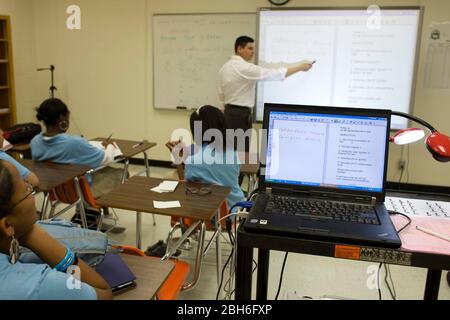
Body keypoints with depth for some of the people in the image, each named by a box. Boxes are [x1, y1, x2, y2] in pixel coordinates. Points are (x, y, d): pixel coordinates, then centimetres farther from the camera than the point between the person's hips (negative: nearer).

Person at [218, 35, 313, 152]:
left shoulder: (225, 67, 10)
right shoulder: (245, 68, -17)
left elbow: (221, 94, 16)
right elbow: (273, 73, -17)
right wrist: (300, 67, -8)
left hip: (229, 113, 10)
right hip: (241, 115, -10)